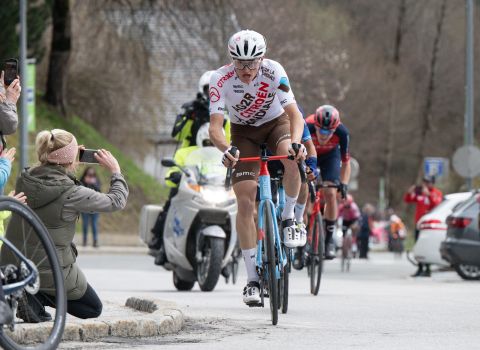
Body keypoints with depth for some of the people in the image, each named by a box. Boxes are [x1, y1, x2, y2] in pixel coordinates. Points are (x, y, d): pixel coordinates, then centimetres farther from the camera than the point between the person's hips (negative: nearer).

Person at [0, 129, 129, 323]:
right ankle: (38, 297, -8)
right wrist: (115, 170, 4)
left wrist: (71, 165, 15)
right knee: (93, 308, 15)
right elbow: (117, 201, -10)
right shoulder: (71, 194, -22)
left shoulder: (24, 181, -4)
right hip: (52, 270, -7)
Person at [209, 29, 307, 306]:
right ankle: (253, 278, -6)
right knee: (245, 201, -12)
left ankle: (289, 217, -11)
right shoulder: (221, 79, -27)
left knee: (290, 156, -37)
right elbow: (215, 125, -32)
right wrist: (226, 149, -53)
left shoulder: (274, 72, -28)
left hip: (275, 123, 0)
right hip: (243, 132, 1)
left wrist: (296, 142, -54)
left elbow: (295, 114, -34)